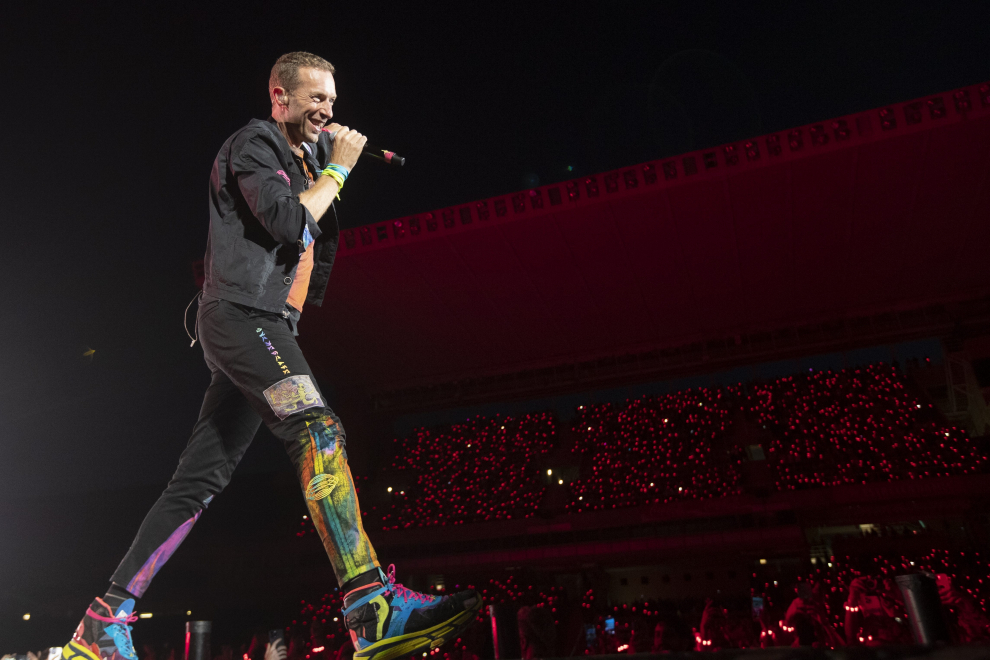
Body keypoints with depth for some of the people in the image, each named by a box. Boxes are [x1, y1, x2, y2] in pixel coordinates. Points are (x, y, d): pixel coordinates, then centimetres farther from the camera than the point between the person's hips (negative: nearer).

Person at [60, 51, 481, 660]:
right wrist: (336, 169, 0)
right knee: (320, 430, -30)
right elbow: (288, 222, -13)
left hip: (266, 326, 10)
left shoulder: (306, 157, 30)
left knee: (199, 482, 6)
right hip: (241, 313, -10)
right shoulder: (255, 142, 2)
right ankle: (374, 608, -41)